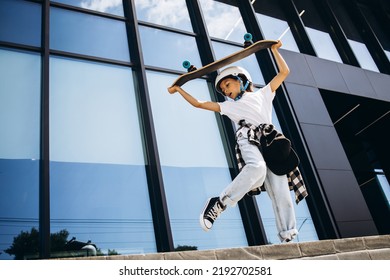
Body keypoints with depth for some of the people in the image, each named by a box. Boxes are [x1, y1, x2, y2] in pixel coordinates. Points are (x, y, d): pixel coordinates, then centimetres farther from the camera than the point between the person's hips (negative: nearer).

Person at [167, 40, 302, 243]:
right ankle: (219, 204, -34)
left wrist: (274, 49, 32)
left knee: (280, 191, -10)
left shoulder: (262, 94, 30)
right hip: (248, 137, -2)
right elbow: (199, 104, 29)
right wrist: (178, 89, 30)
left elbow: (284, 72, 31)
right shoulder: (229, 106, 30)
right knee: (257, 166, -37)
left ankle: (287, 237, -11)